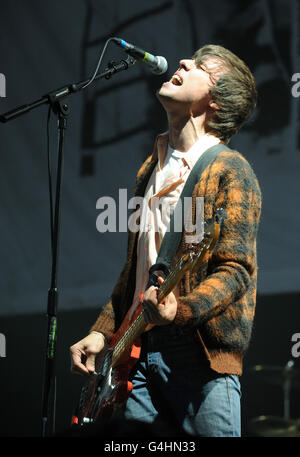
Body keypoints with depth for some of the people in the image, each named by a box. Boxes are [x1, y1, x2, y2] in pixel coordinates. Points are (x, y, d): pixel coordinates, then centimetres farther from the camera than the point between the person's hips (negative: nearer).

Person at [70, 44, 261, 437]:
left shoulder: (230, 170, -5)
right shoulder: (151, 169, 19)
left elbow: (236, 270, -15)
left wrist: (179, 311, -30)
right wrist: (101, 333, 17)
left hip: (201, 351, -7)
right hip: (139, 349, 7)